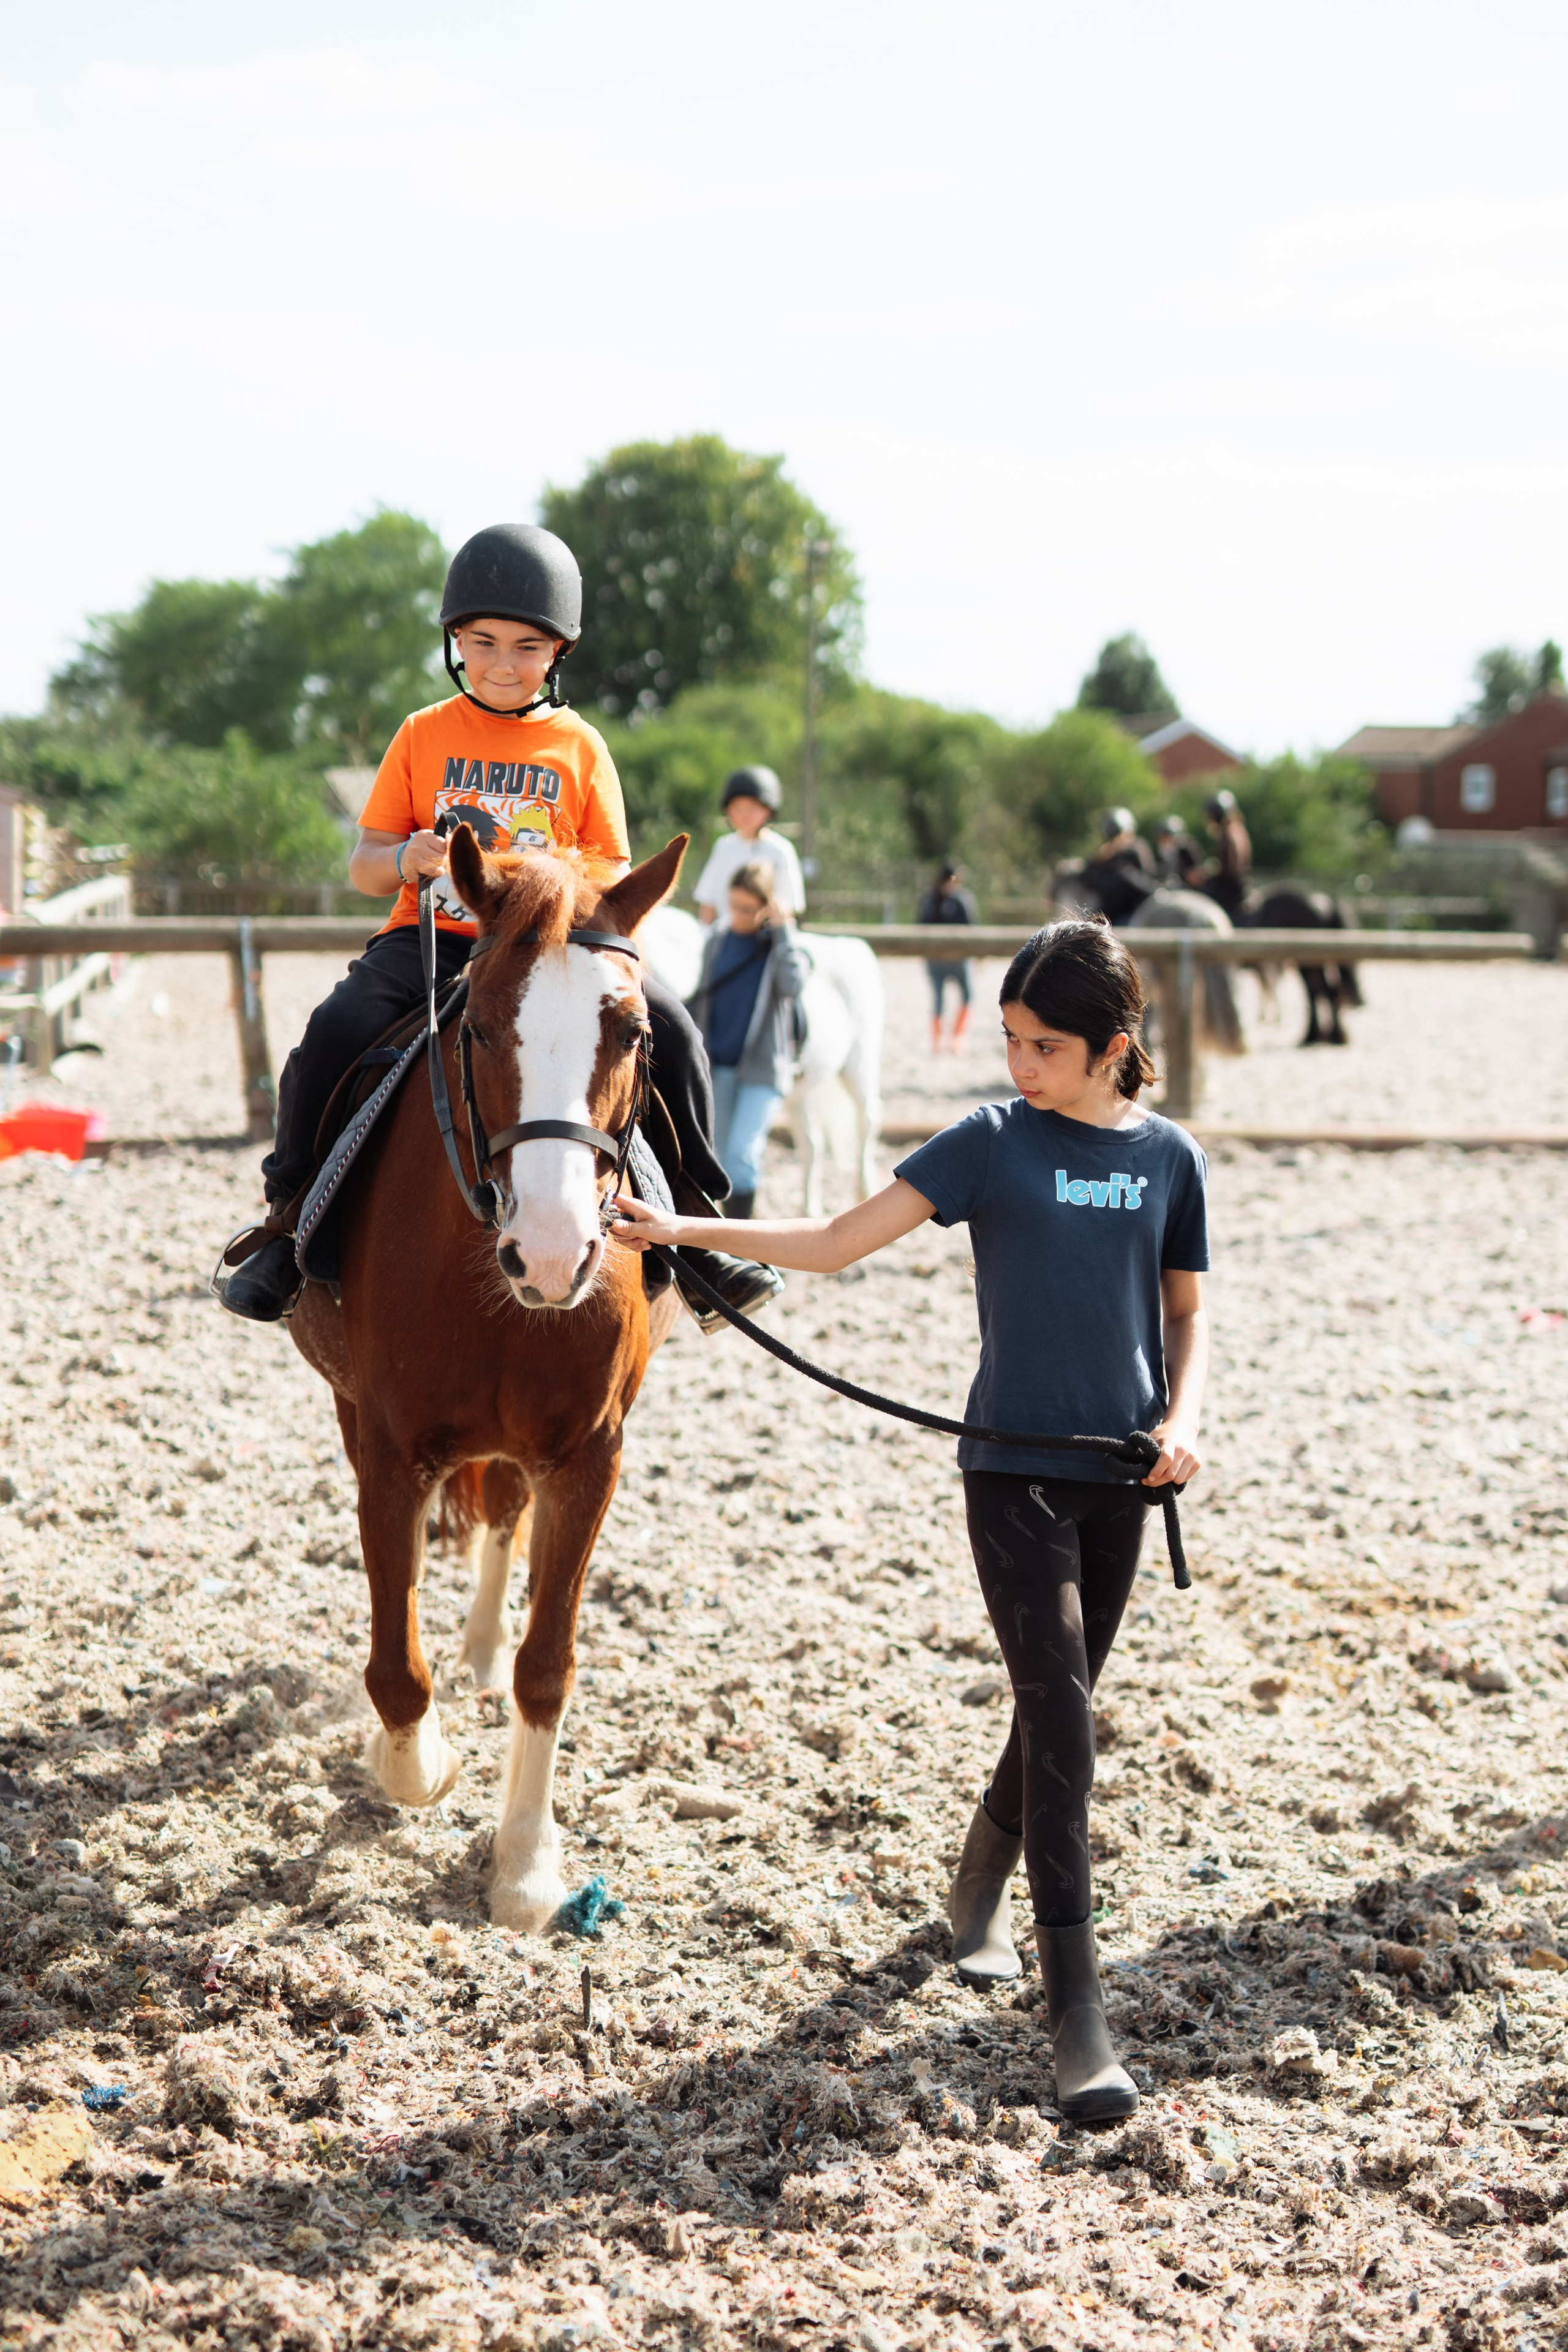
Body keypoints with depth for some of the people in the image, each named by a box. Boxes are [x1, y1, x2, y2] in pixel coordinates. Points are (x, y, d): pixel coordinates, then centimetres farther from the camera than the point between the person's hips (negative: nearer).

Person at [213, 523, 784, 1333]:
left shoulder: (580, 747, 8)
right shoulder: (424, 735, 8)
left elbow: (613, 875, 7)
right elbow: (363, 867, 7)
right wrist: (405, 859, -16)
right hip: (429, 940, 0)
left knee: (668, 1029, -22)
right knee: (335, 1031, -28)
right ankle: (288, 1221, -8)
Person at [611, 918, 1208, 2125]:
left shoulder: (1169, 1155, 3)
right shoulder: (993, 1141, -4)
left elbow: (1187, 1310, 13)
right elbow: (835, 1242, -5)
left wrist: (1183, 1418, -5)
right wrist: (683, 1228, -14)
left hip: (1121, 1472, 3)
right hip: (1014, 1465, -3)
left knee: (1062, 1708, 13)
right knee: (1059, 1708, -13)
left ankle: (981, 1888, 41)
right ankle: (1076, 2009, -11)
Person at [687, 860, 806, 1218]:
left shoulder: (782, 944, -3)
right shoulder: (716, 942, 7)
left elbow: (792, 985, -22)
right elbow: (701, 999, 15)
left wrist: (782, 931, -20)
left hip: (762, 1070, -4)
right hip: (718, 1067, 4)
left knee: (742, 1154, -15)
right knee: (726, 1158, 11)